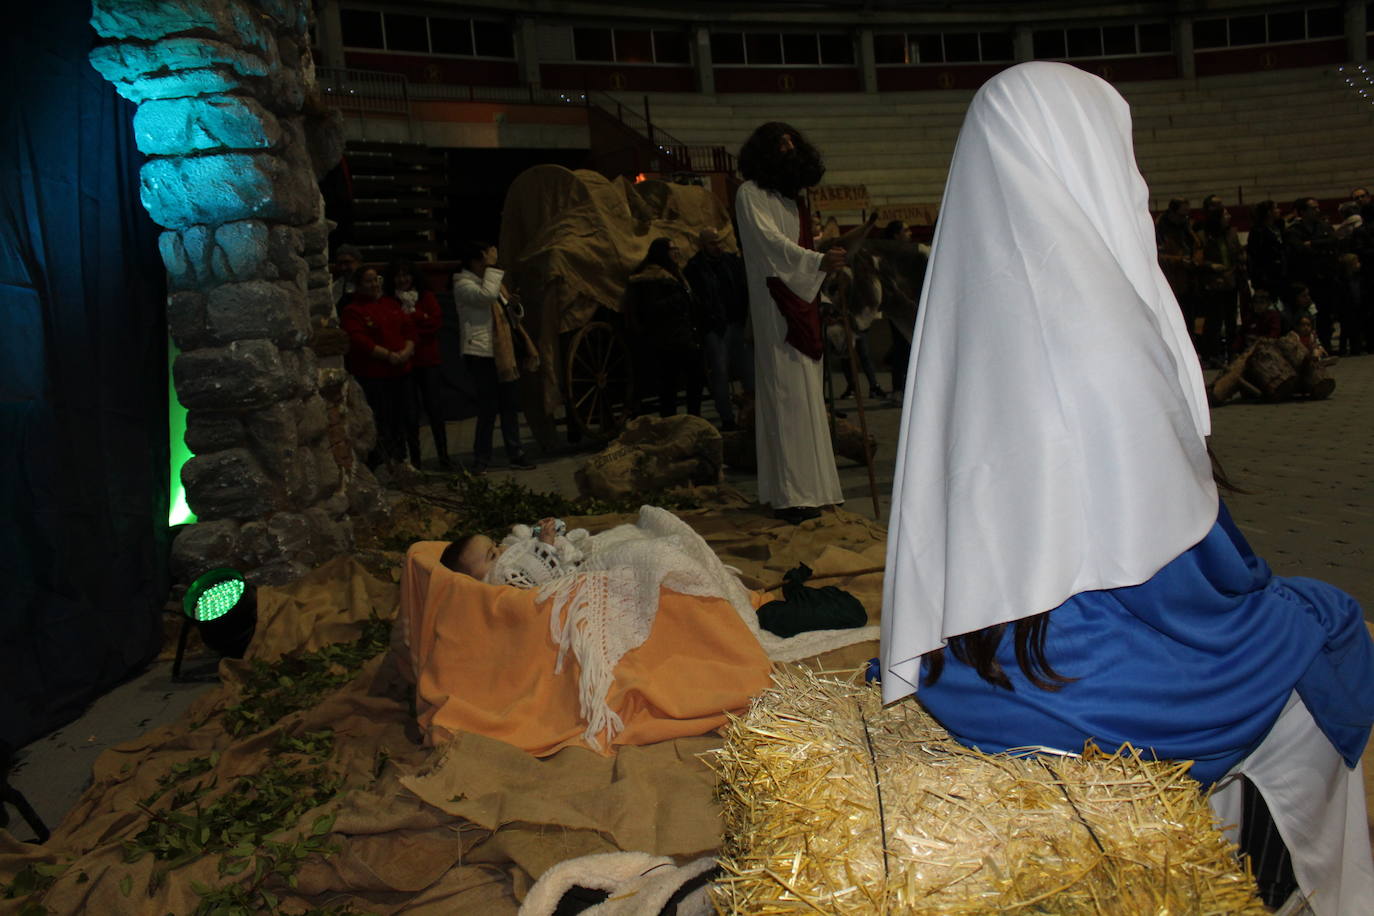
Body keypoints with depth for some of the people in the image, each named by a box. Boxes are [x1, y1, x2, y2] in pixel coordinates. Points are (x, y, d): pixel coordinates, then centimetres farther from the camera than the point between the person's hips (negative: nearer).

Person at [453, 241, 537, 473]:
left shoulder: (490, 280, 20)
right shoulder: (463, 285, -8)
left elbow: (508, 313, 25)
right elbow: (486, 295, -27)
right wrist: (491, 267, -17)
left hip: (503, 353, 8)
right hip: (481, 354, -8)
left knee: (509, 405, 9)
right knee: (488, 407, -7)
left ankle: (515, 455, 16)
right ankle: (481, 460, 3)